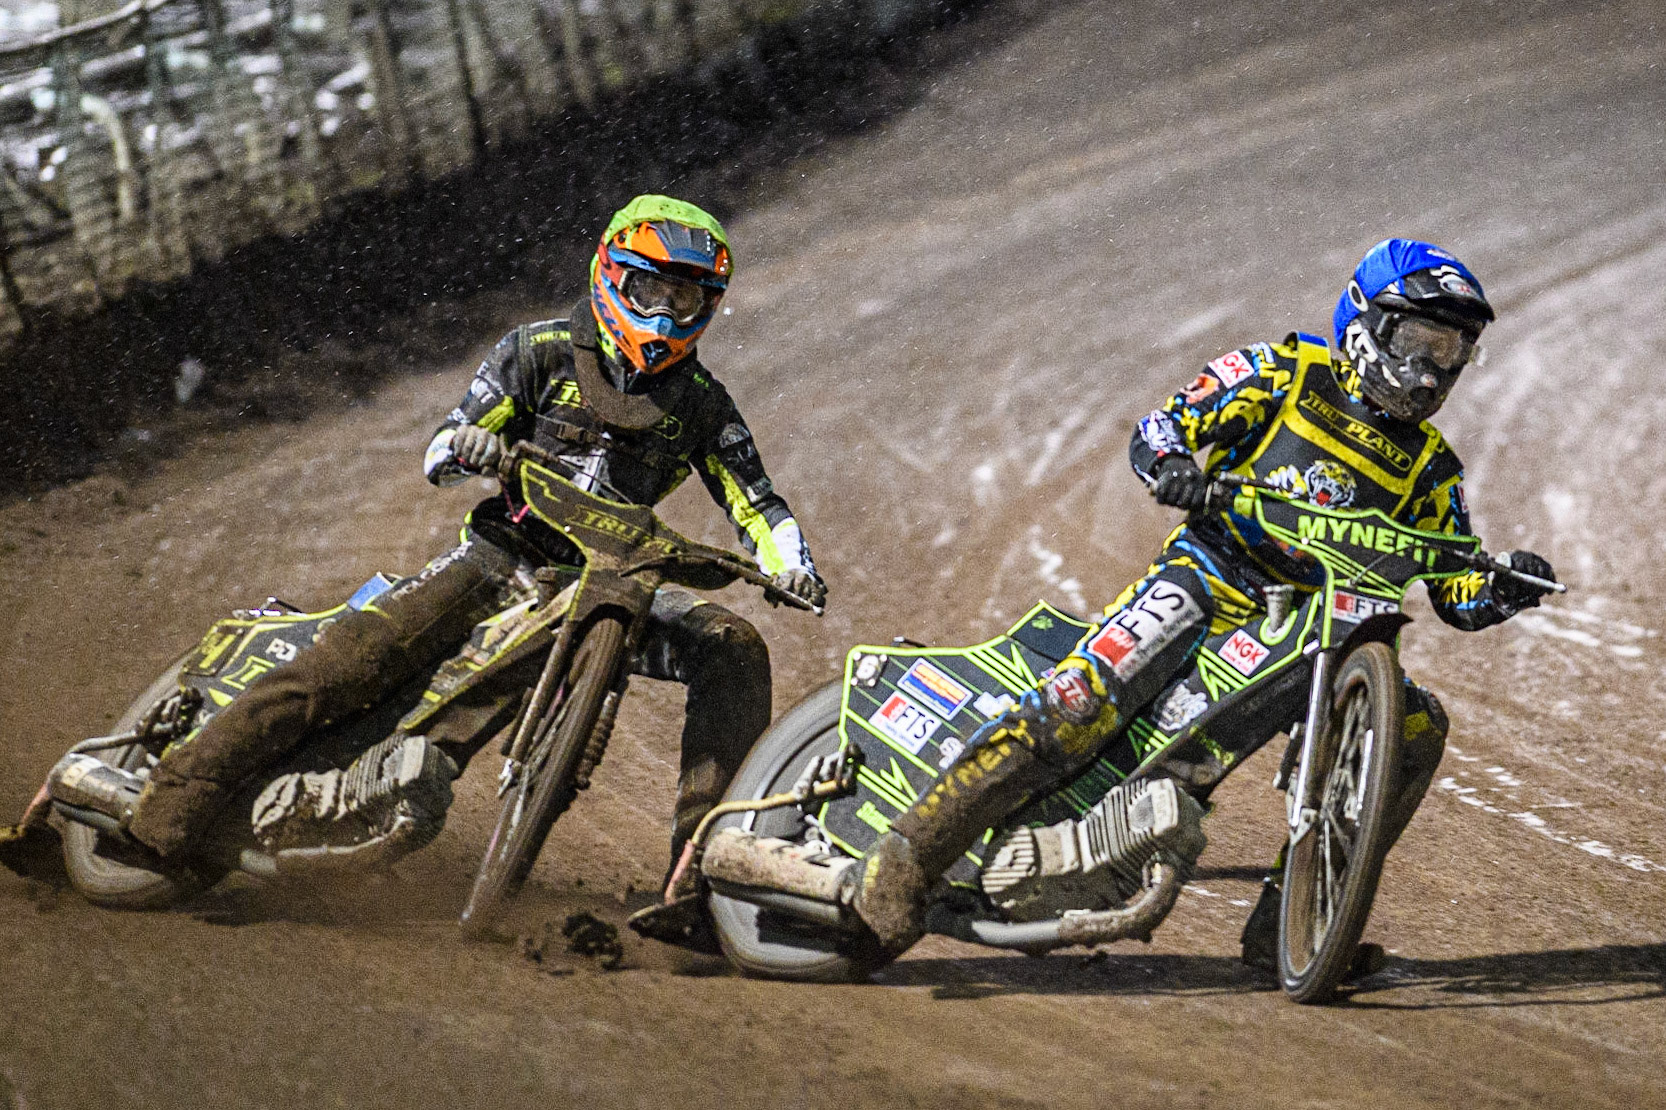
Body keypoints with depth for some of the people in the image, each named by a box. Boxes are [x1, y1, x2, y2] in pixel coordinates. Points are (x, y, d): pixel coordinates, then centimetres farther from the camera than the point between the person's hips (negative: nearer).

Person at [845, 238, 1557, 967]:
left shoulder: (1429, 465, 17)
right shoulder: (1281, 373, 6)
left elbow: (1457, 595, 15)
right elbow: (1158, 428, 0)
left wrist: (1505, 588, -7)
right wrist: (1172, 467, -23)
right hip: (1209, 577, -5)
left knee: (1416, 727, -13)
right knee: (1080, 705, -26)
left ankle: (1287, 922, -11)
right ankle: (906, 858, -27)